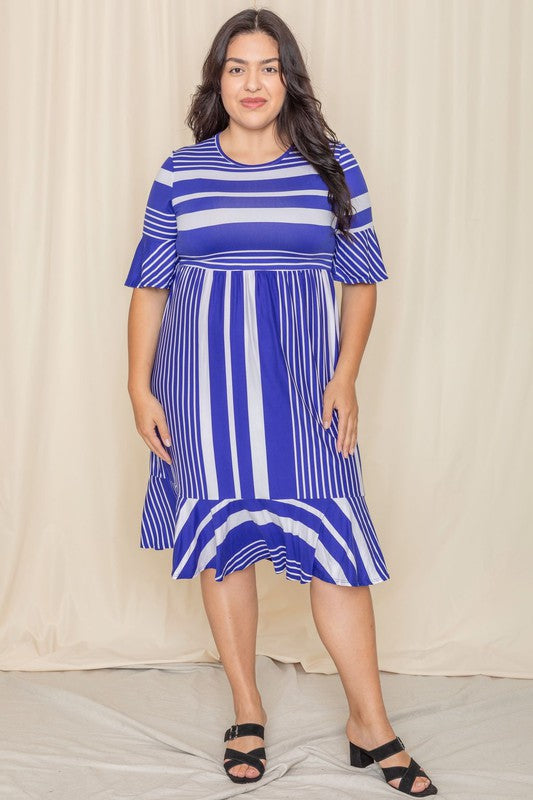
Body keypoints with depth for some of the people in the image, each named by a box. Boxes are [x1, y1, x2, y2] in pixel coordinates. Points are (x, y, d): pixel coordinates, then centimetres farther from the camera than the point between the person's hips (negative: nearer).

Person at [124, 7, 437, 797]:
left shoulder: (331, 166, 3)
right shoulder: (180, 174, 3)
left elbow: (360, 279, 5)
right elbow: (150, 287, 5)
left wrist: (345, 377, -5)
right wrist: (140, 388, -1)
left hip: (301, 384, 0)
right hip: (204, 383, 1)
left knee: (331, 540, -3)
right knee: (222, 539, 5)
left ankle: (371, 723, 8)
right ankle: (247, 710, 21)